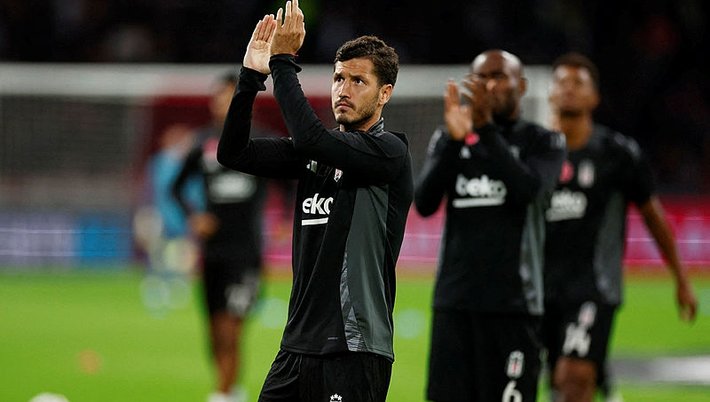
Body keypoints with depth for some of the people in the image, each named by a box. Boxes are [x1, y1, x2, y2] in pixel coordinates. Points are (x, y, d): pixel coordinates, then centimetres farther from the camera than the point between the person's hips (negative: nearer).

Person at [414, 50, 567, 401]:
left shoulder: (542, 142, 4)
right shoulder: (447, 140, 12)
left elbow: (529, 190, -17)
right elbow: (423, 203, -3)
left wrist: (486, 130, -20)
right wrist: (453, 140, -15)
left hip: (512, 301, -3)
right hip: (454, 299, 3)